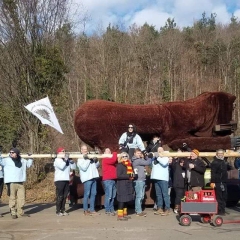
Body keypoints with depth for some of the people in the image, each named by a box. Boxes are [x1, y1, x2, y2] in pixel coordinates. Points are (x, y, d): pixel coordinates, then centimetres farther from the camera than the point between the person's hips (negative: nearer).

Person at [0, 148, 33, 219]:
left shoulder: (22, 161, 14)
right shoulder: (7, 160, 3)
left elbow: (28, 164, 30)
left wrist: (30, 158, 20)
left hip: (21, 183, 4)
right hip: (11, 183, -4)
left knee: (21, 197, 5)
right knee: (12, 198, -4)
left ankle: (20, 212, 15)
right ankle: (13, 213, 3)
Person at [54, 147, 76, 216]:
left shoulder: (67, 160, 14)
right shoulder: (57, 160, -3)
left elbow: (74, 167, 8)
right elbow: (61, 166, -21)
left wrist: (71, 160, -5)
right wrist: (65, 159, -14)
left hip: (66, 180, 6)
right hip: (59, 180, -6)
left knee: (65, 196, 8)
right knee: (59, 196, -6)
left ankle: (63, 210, 16)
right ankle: (58, 211, -1)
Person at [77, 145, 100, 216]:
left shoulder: (91, 157, 21)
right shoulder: (80, 159, 2)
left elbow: (97, 166, 20)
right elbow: (84, 168, -14)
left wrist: (96, 160, 1)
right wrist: (88, 160, -12)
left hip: (93, 177, 6)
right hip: (87, 178, -6)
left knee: (93, 194, 7)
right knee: (87, 194, -7)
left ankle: (92, 209, 13)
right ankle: (85, 210, -2)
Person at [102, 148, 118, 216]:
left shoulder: (111, 159, 23)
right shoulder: (105, 159, -4)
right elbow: (113, 160, -20)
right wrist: (115, 154, -3)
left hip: (113, 180, 8)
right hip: (107, 180, -8)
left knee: (113, 196, 9)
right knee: (109, 196, -8)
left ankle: (111, 209, 15)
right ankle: (107, 210, -3)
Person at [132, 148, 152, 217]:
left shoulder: (140, 160, 21)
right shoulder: (137, 160, -12)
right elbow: (147, 163, -14)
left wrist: (148, 157, 4)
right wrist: (149, 157, 4)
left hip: (142, 180, 10)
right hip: (138, 181, -10)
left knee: (141, 196, 14)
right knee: (139, 196, -8)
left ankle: (137, 210, 21)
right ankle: (139, 211, -5)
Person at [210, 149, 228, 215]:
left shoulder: (223, 162, 19)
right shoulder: (214, 162, -8)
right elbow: (213, 173, -17)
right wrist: (212, 182, -25)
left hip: (224, 182, 9)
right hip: (218, 182, -9)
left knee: (224, 197, 12)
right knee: (219, 197, -8)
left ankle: (222, 210, 21)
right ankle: (220, 211, -4)